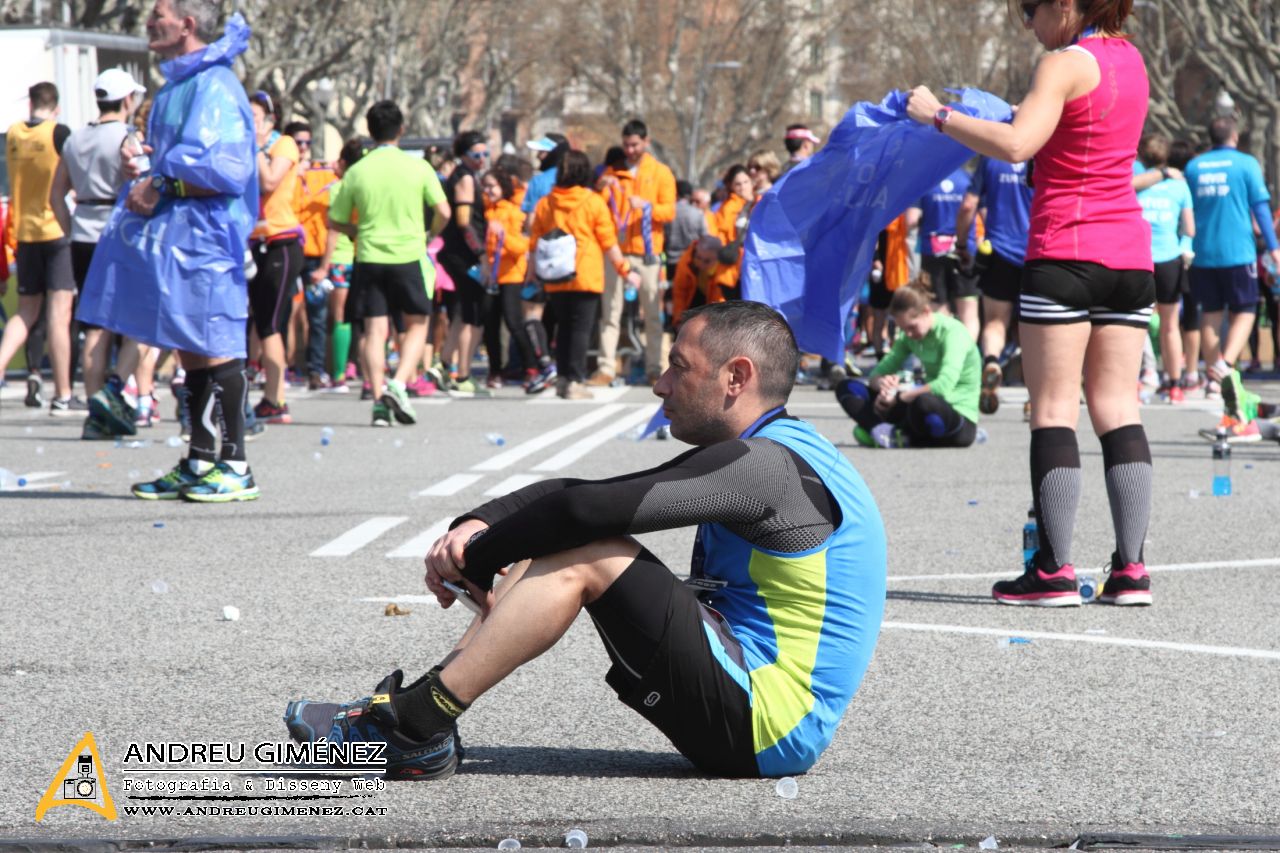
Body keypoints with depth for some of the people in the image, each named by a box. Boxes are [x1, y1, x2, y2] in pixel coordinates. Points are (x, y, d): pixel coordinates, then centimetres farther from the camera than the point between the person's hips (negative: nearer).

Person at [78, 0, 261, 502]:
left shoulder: (214, 86, -13)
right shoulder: (175, 87, 17)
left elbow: (226, 170, -21)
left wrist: (161, 184, -17)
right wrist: (140, 167, 7)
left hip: (203, 235, -10)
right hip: (171, 235, 10)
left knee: (215, 348, -8)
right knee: (191, 349, 12)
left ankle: (236, 466, -4)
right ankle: (199, 464, 18)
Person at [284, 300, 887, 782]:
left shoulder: (768, 465, -17)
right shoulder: (758, 455, 15)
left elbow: (591, 509, -22)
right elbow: (586, 496, 12)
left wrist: (476, 559, -9)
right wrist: (478, 524, -3)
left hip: (767, 726, -10)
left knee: (582, 555, -16)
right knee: (563, 546, 9)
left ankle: (410, 727, -14)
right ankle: (417, 708, 1)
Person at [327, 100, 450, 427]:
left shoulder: (356, 172, 0)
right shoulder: (418, 167, -4)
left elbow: (335, 221, 6)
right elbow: (443, 212, -5)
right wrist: (429, 234, 16)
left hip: (369, 258, 1)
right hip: (409, 256, -1)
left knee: (374, 329, 3)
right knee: (417, 324, 12)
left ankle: (379, 400, -6)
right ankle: (399, 384, -8)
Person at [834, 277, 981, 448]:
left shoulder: (953, 332, -16)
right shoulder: (908, 337, 8)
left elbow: (944, 386, -30)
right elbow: (875, 375, 8)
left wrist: (897, 397, -21)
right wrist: (881, 383, -18)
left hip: (962, 418, -8)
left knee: (923, 404, -46)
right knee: (847, 387, -1)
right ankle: (883, 430, -28)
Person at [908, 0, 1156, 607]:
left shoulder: (1065, 63, -10)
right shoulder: (1129, 58, 14)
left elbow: (1016, 145, -23)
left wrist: (937, 115, -14)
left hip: (1066, 251, -7)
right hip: (1130, 256, 7)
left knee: (1053, 407, -4)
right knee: (1117, 407, 6)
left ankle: (1054, 571, -8)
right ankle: (1131, 568, 0)